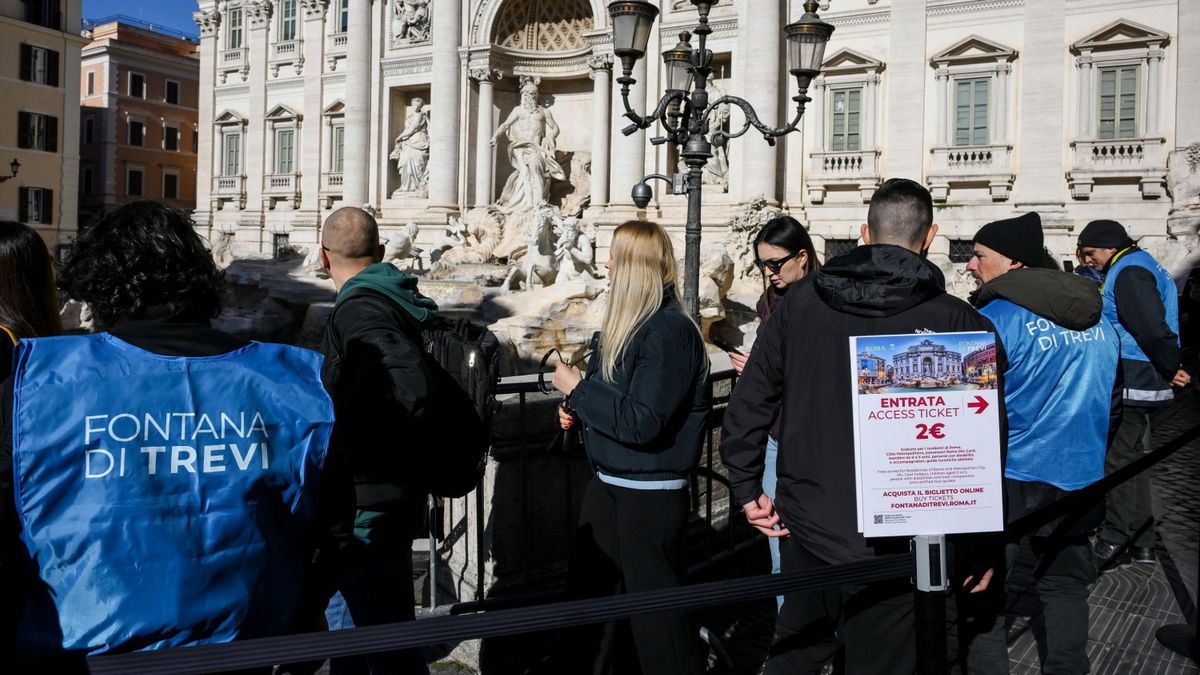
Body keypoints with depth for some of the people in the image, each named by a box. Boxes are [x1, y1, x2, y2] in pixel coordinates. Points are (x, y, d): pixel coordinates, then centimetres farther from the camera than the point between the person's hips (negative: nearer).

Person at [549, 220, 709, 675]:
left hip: (650, 495, -9)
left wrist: (577, 388, -15)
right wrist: (577, 410, 2)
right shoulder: (625, 324, 8)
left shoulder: (670, 331, -19)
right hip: (607, 483, 9)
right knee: (586, 591, 16)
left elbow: (642, 422, -25)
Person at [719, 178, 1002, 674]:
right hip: (889, 545, -3)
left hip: (804, 526, 4)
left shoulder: (801, 300, -1)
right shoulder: (958, 324, -11)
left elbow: (748, 402, 0)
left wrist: (747, 489, 9)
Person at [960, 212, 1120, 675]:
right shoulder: (1099, 321, 8)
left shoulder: (994, 319, -14)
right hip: (1078, 478, 7)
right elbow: (1113, 401, 18)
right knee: (1065, 587, 17)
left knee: (979, 588, 5)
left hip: (1010, 478, -6)